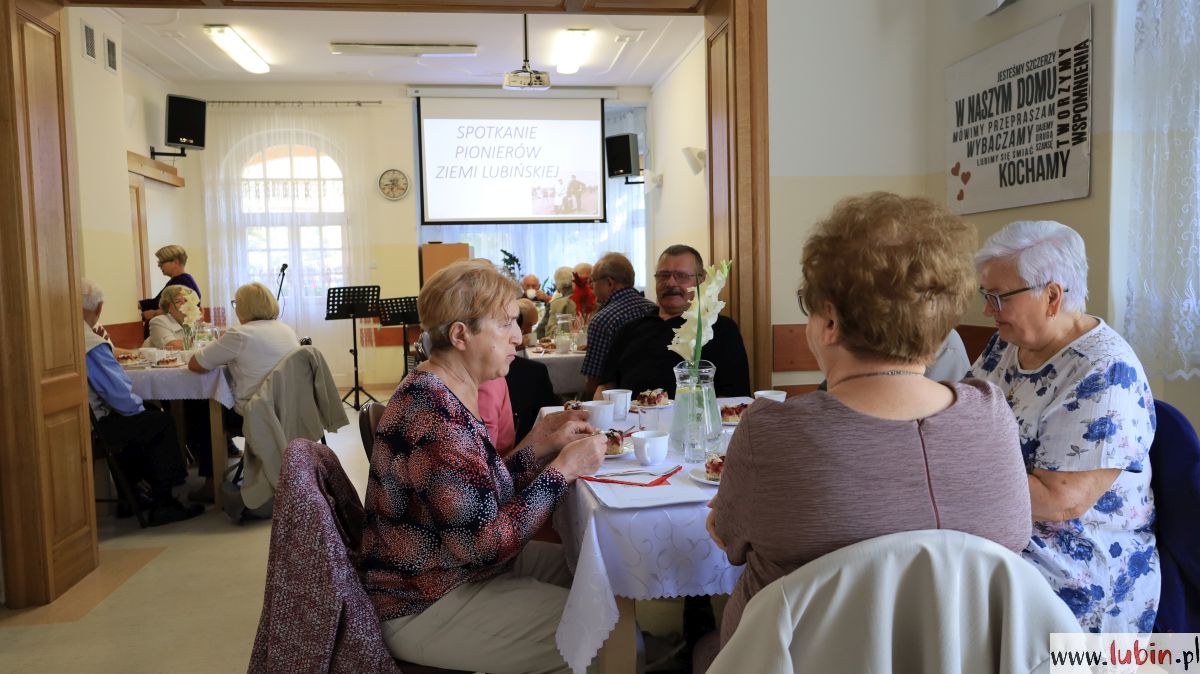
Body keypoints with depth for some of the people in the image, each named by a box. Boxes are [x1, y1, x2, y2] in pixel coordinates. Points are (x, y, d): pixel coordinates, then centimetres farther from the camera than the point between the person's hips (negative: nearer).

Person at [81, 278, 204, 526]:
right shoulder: (92, 344, -24)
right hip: (94, 427, -9)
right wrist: (139, 406, -2)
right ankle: (162, 505, 13)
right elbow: (120, 392, -22)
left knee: (140, 419, 28)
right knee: (162, 423, 6)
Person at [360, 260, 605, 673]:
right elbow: (486, 543, -27)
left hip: (458, 565, 10)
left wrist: (547, 445, -2)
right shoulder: (437, 421, -28)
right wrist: (564, 468, -21)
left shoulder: (442, 392, 4)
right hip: (425, 608, -10)